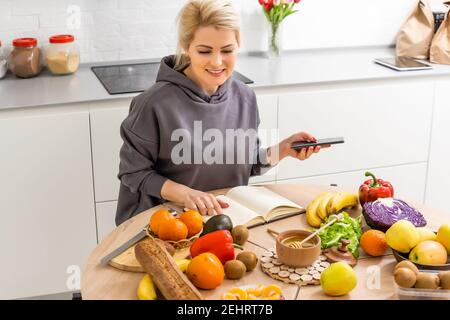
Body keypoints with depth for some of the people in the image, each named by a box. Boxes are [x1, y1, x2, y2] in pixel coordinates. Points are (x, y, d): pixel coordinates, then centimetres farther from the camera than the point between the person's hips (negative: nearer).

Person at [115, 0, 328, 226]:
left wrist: (283, 149, -3)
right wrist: (184, 193, -21)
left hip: (230, 216, 4)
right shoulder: (155, 104, -17)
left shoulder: (244, 97, 0)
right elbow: (134, 173, -8)